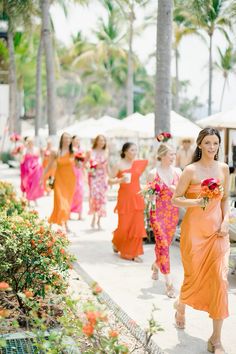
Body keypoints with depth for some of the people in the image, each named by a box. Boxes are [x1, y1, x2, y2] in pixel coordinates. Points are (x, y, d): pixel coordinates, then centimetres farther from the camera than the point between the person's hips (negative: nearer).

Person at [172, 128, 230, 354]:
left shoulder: (223, 168, 6)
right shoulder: (191, 170, -7)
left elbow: (224, 199, 14)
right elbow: (175, 199, -4)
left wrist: (225, 221, 0)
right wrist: (195, 202, -21)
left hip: (217, 230, 3)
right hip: (194, 229, -3)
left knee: (219, 279, -5)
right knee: (194, 276, 8)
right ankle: (181, 306, 44)